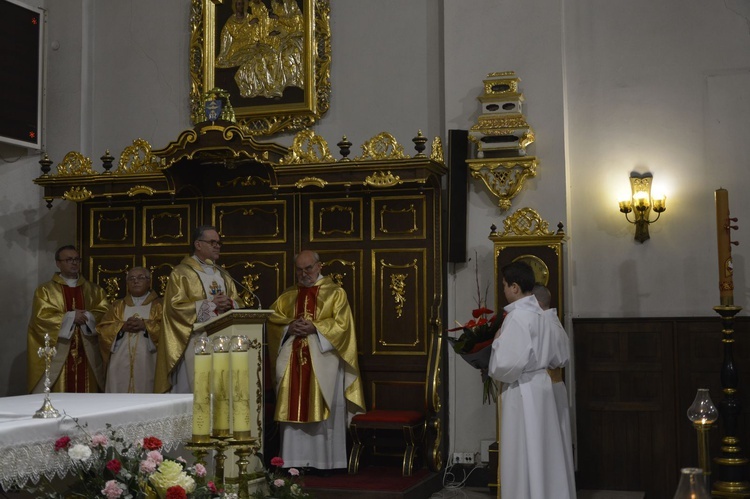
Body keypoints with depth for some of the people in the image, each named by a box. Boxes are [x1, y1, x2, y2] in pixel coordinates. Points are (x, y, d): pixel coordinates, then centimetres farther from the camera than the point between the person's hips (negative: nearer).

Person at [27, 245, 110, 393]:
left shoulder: (93, 290, 14)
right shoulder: (45, 290, 5)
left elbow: (105, 312, 3)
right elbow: (42, 316, -7)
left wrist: (86, 316, -13)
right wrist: (71, 316, -9)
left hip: (87, 354, 3)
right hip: (58, 354, -2)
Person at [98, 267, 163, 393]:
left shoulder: (158, 305, 9)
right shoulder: (118, 306, 18)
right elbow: (102, 330, 8)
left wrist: (145, 325, -15)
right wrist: (122, 327, -8)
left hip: (147, 363, -2)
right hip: (121, 364, 3)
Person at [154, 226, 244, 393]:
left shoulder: (223, 275, 20)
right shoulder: (181, 273, 1)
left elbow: (239, 304, 15)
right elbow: (176, 306, -10)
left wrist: (229, 304, -8)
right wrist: (211, 304, -14)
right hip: (195, 343, -5)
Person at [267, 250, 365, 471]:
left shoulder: (335, 292, 5)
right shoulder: (287, 296, 18)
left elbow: (342, 324, -4)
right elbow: (272, 320, 11)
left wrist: (314, 327, -15)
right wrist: (289, 327, -8)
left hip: (323, 362, -4)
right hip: (292, 361, 4)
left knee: (323, 411, -5)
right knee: (293, 409, 2)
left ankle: (324, 460, 1)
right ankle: (294, 459, 7)